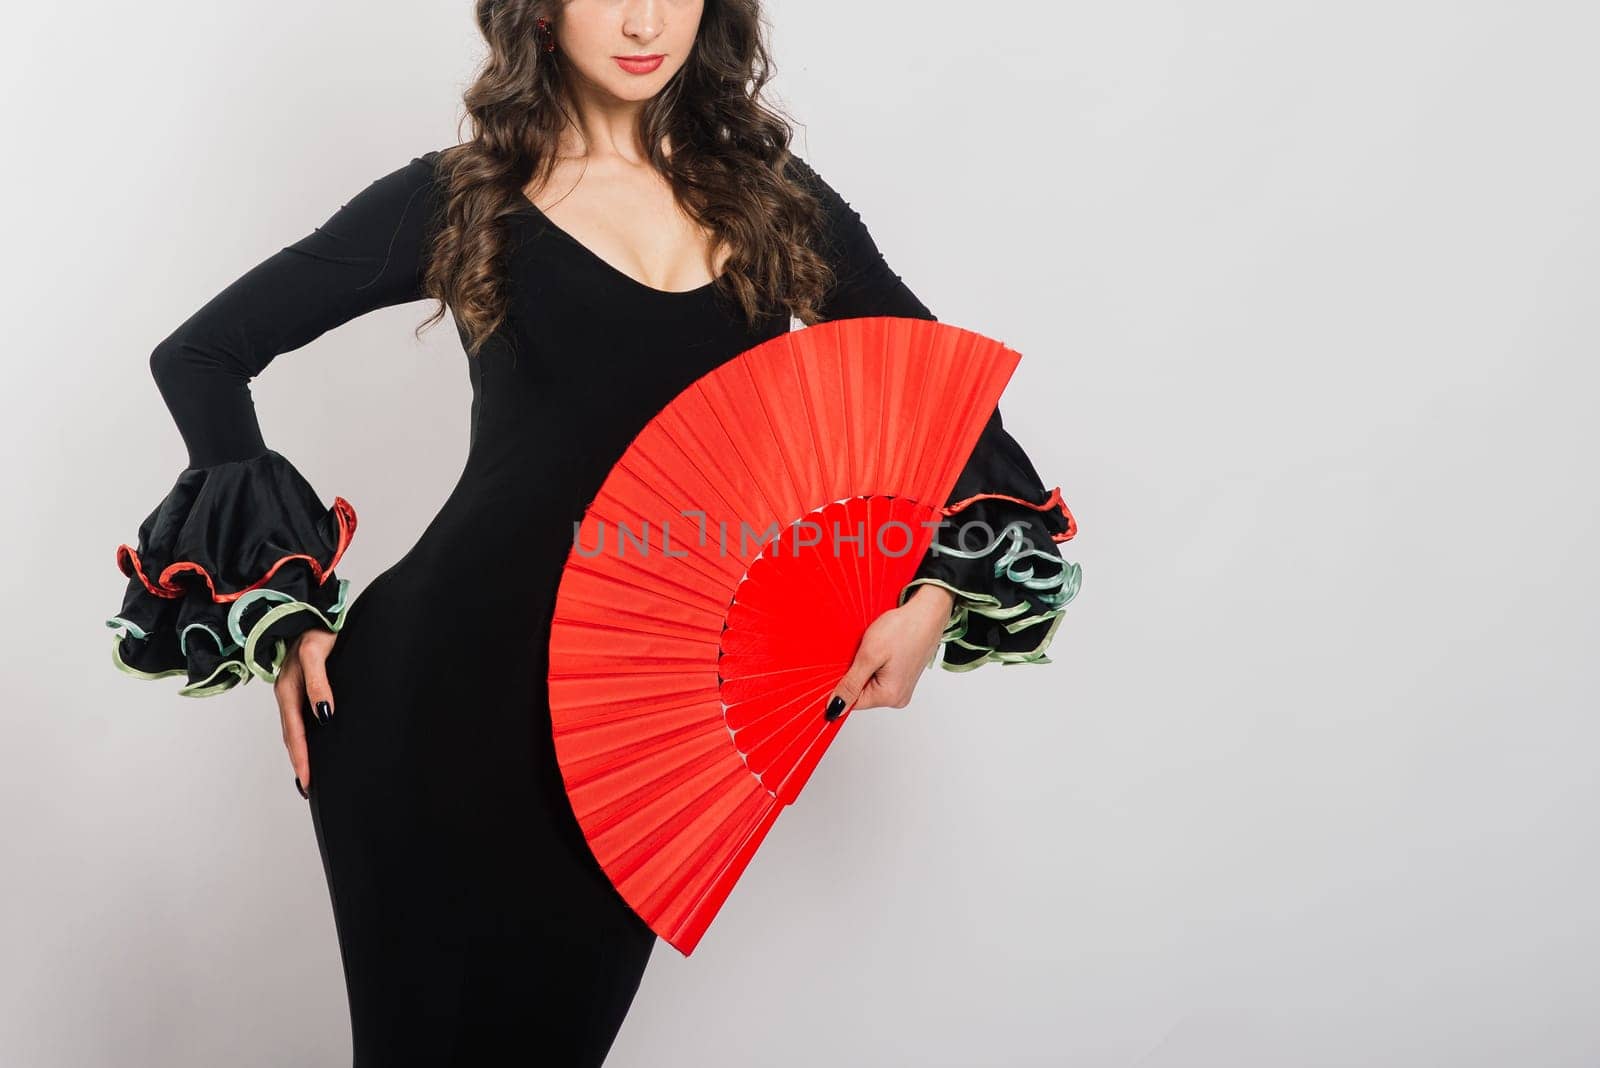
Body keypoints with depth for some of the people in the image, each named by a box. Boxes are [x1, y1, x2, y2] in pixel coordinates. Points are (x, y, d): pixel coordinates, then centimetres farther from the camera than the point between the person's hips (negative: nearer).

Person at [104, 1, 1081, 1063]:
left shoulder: (772, 195, 8)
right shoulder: (460, 198, 1)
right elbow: (199, 357, 4)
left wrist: (936, 595, -1)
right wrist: (285, 615, -3)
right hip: (455, 693, -2)